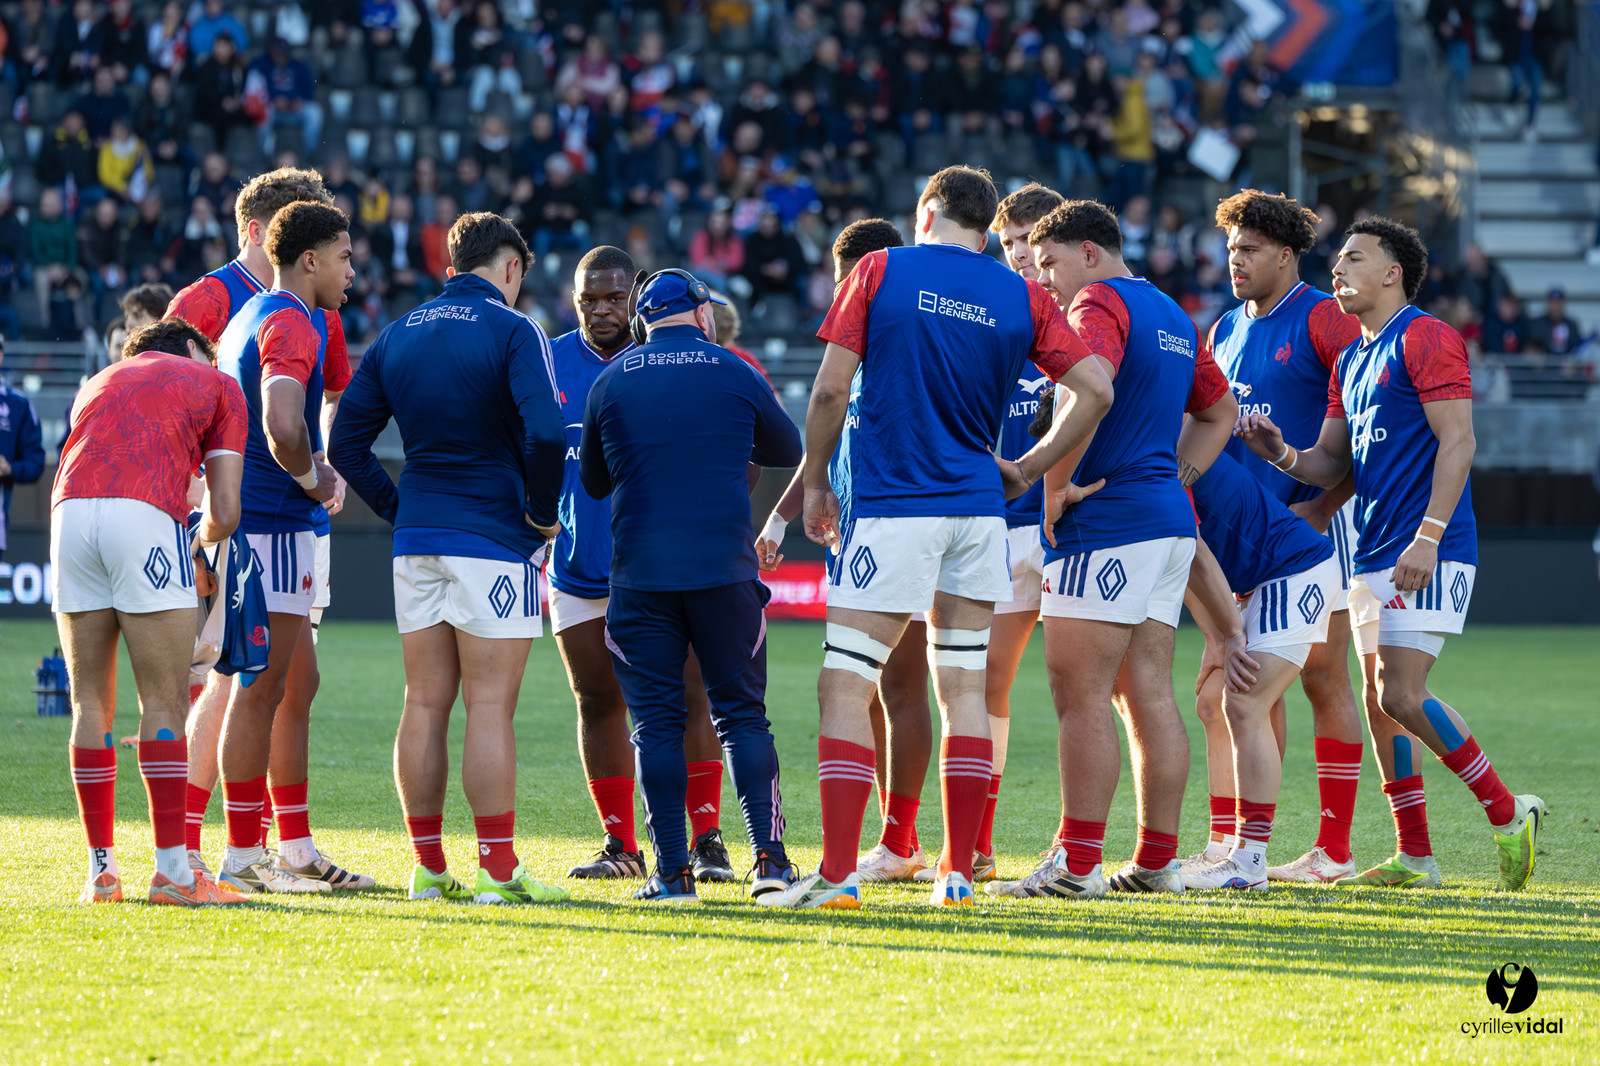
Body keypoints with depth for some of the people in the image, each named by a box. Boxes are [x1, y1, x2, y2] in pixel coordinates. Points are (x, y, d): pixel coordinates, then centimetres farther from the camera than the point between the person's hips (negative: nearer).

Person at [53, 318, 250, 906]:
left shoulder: (99, 382, 35)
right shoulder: (218, 387, 21)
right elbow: (224, 513, 12)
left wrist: (189, 560, 40)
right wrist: (202, 539, 36)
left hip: (69, 512, 4)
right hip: (145, 517, -4)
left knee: (91, 703, 11)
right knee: (164, 701, 1)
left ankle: (101, 871, 11)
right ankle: (171, 871, -2)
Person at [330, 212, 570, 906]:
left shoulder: (397, 336, 11)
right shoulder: (512, 331, -8)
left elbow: (345, 441, 9)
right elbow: (545, 432, -21)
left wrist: (399, 510, 14)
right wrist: (542, 511, -7)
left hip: (416, 537, 5)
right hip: (495, 538, -5)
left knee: (425, 703, 8)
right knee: (490, 705, -4)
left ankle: (428, 868, 10)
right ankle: (497, 869, -5)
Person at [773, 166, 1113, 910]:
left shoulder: (880, 273, -2)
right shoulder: (1021, 298, 6)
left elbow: (830, 389, -5)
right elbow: (1095, 389, 2)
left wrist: (814, 484, 7)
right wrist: (1027, 470, 12)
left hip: (891, 508, -4)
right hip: (979, 512, 4)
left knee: (846, 687, -3)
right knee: (963, 690, 9)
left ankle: (837, 872, -11)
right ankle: (957, 872, 7)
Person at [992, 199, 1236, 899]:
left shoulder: (1100, 303, -8)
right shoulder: (1173, 316, 21)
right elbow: (1220, 410, 31)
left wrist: (1054, 487, -19)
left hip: (1106, 525, -9)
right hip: (1171, 522, 9)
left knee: (1080, 695, -8)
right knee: (1148, 692, 8)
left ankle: (1077, 864, -10)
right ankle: (1157, 861, 7)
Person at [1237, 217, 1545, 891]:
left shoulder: (1426, 339, -9)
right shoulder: (1352, 359, 19)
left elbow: (1458, 442, -16)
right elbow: (1333, 462, 20)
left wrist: (1427, 538, -23)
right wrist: (1282, 454, -2)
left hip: (1427, 555, -9)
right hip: (1374, 555, 9)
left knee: (1401, 695, -16)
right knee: (1378, 700, 6)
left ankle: (1507, 815, -5)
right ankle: (1415, 857, 11)